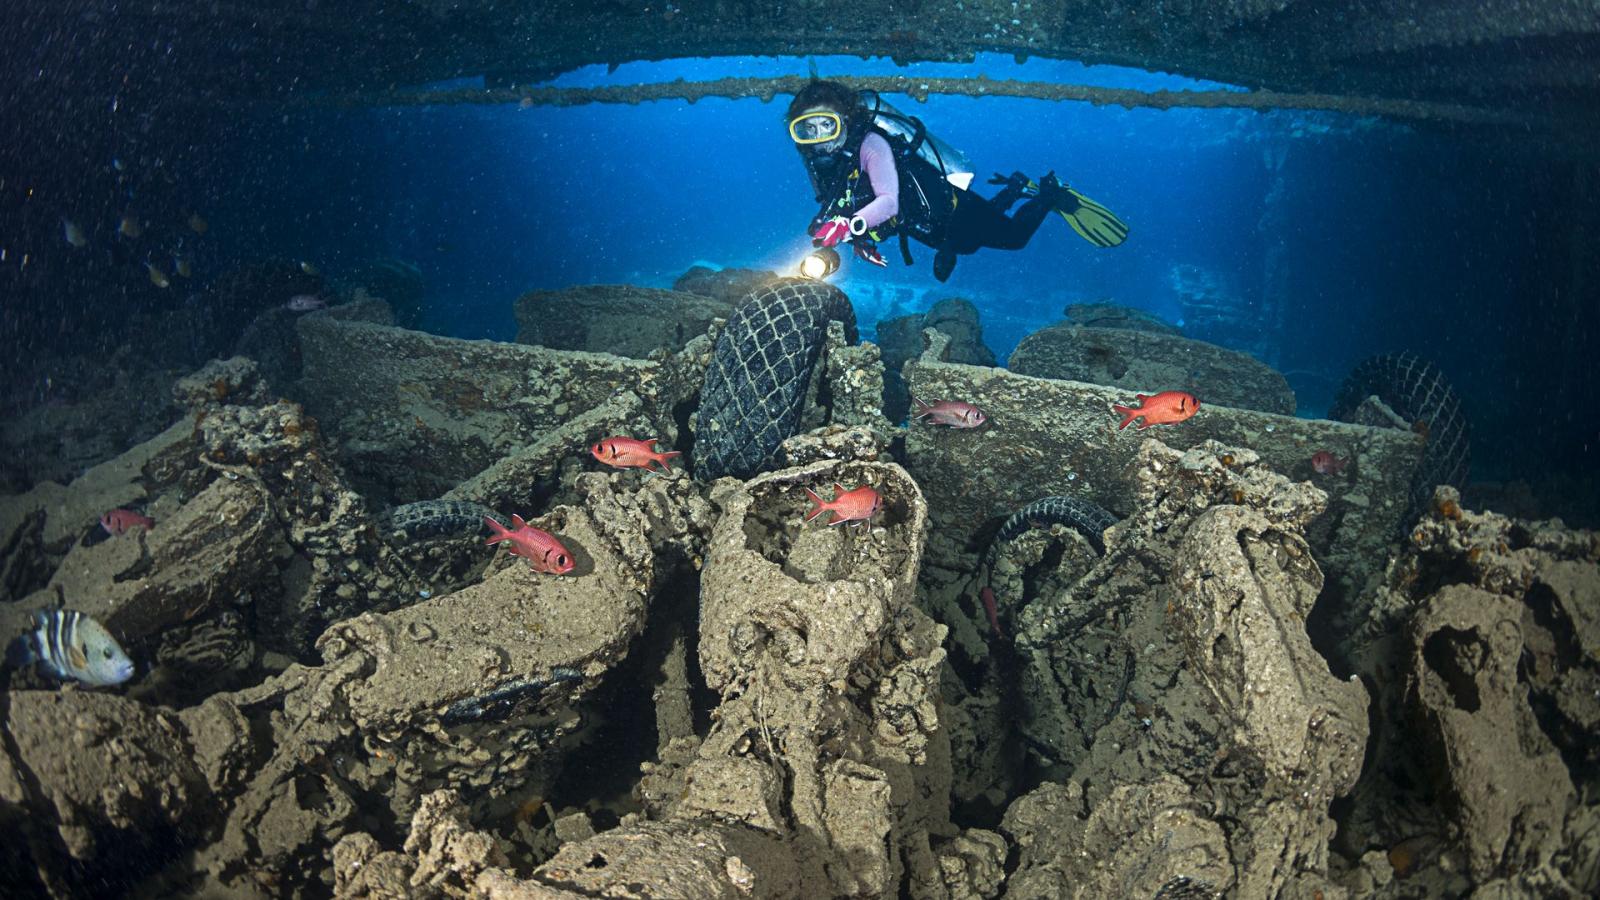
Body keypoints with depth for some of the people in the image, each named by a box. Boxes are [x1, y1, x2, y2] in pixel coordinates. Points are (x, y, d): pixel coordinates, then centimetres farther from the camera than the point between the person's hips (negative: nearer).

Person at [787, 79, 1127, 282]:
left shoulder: (870, 144, -35)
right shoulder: (825, 160, -14)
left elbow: (888, 202, -49)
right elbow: (840, 201, 2)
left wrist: (849, 226, -65)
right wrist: (859, 239, -16)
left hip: (951, 210, -8)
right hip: (925, 225, 8)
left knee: (1014, 236, 15)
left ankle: (1052, 195, 36)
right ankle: (1015, 188, 50)